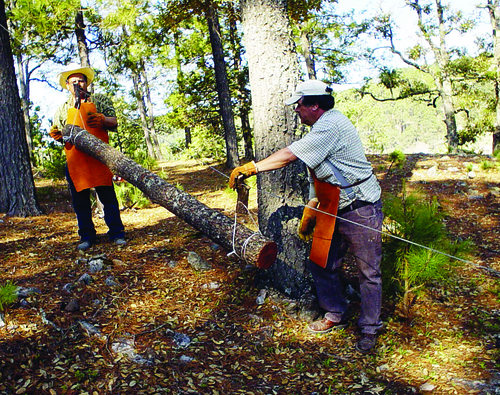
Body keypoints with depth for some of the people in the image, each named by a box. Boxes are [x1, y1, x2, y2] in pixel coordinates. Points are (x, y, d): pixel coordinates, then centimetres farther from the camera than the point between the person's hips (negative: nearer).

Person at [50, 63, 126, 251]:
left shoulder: (100, 100, 13)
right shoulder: (63, 109, 20)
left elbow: (113, 122, 5)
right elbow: (58, 132, 22)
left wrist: (102, 119, -16)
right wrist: (57, 135, -2)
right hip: (75, 160, 3)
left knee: (108, 196, -4)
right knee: (80, 199, 4)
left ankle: (116, 233, 3)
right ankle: (86, 236, 12)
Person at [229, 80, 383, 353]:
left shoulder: (331, 125, -19)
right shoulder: (320, 130, 15)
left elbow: (289, 155, -24)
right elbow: (317, 176, 19)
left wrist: (251, 168, -16)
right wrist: (308, 214, 19)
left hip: (360, 211, -10)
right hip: (331, 211, 10)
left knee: (368, 273, 5)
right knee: (321, 264, 13)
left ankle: (369, 329, 20)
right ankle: (336, 315, 32)